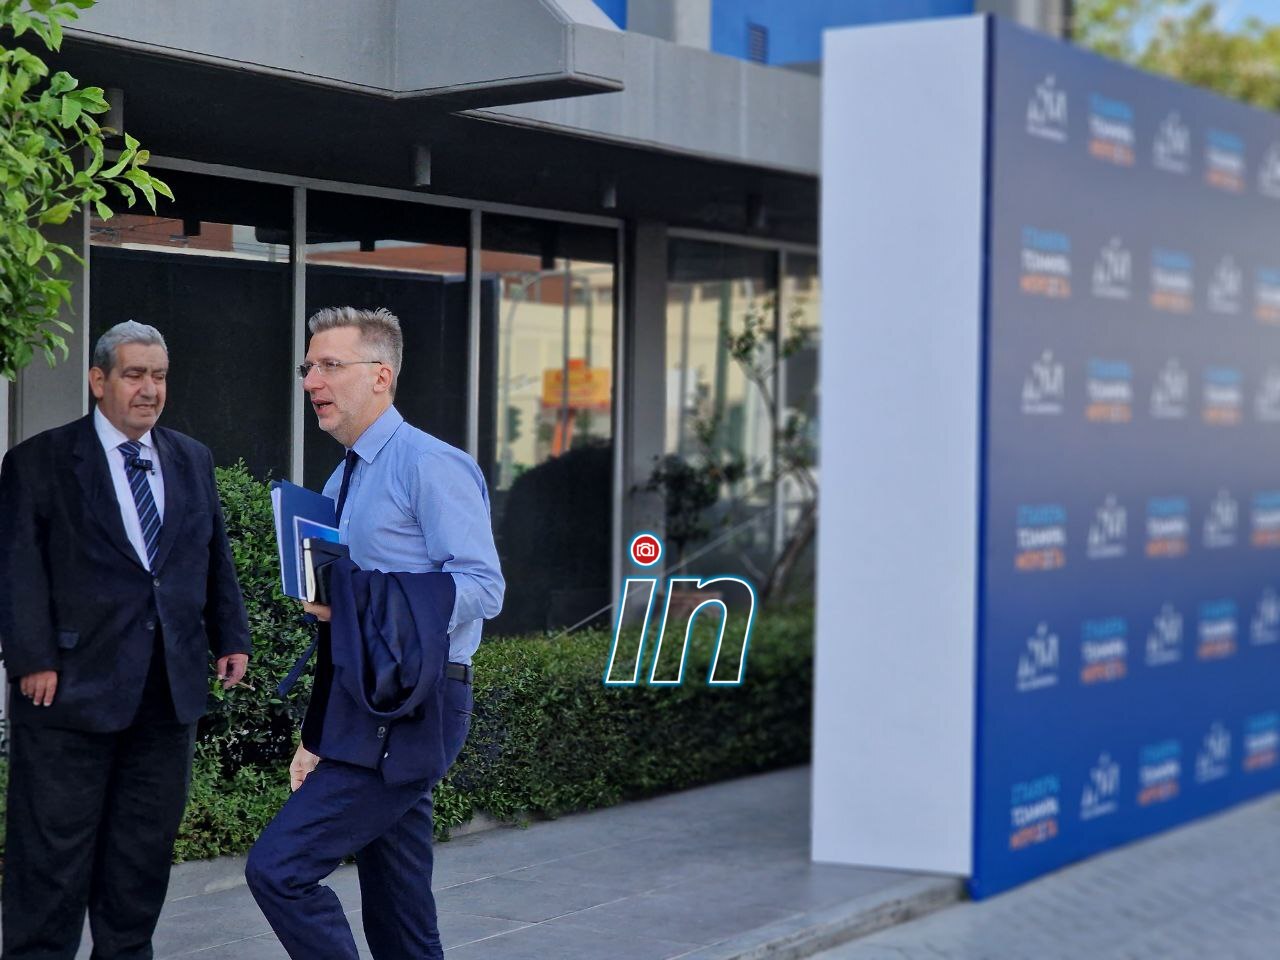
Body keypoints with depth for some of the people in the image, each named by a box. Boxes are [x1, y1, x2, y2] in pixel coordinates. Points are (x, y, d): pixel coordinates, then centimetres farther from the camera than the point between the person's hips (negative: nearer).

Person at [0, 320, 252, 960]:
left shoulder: (193, 461, 13)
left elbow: (216, 558, 17)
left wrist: (230, 638, 9)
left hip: (171, 688, 5)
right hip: (72, 685, -5)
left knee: (147, 842, 11)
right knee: (54, 843, 1)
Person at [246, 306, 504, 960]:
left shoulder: (431, 466, -11)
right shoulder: (342, 483, 18)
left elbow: (481, 587, -19)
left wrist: (359, 598, -24)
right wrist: (316, 739, 21)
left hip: (409, 715, -9)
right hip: (363, 718, 9)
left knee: (278, 868, -15)